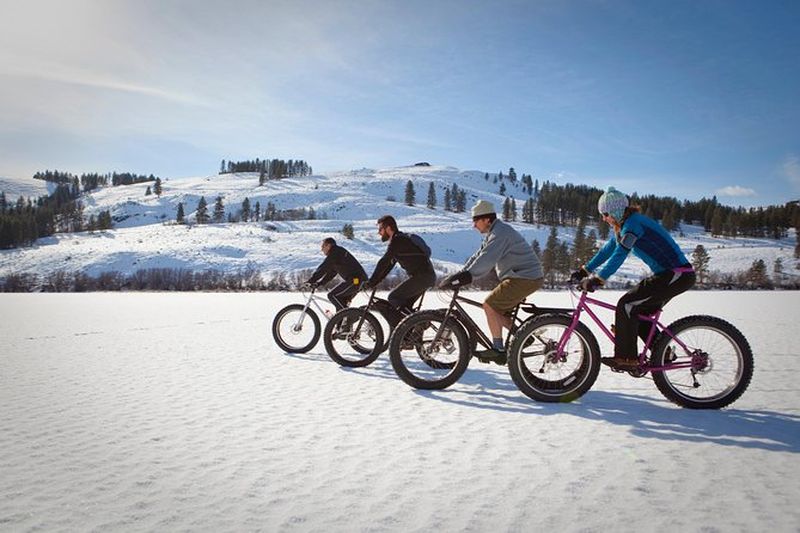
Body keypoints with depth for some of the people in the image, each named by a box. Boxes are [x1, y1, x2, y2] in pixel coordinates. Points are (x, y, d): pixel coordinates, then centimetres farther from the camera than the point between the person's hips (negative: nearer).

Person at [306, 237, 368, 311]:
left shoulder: (335, 253, -9)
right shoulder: (337, 253, 23)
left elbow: (323, 268, -15)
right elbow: (331, 273, 23)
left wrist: (310, 281, -12)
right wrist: (319, 283, 14)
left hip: (355, 280, -10)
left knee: (332, 295, -8)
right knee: (341, 302, 16)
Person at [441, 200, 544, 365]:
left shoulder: (500, 233, -17)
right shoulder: (493, 234, 17)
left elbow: (486, 260, -29)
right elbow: (477, 257, 15)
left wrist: (466, 277, -33)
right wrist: (459, 275, 5)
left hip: (525, 278, -10)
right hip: (522, 277, 10)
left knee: (489, 305, -12)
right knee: (498, 311, 11)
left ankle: (498, 349, -7)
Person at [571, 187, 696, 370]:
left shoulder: (633, 223, -16)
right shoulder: (625, 225, 14)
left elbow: (619, 255, -26)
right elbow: (607, 250, 18)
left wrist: (597, 280, -28)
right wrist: (584, 271, 16)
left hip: (676, 276, -10)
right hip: (669, 274, 10)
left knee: (626, 305, -13)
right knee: (639, 313, 14)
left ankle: (625, 358, -9)